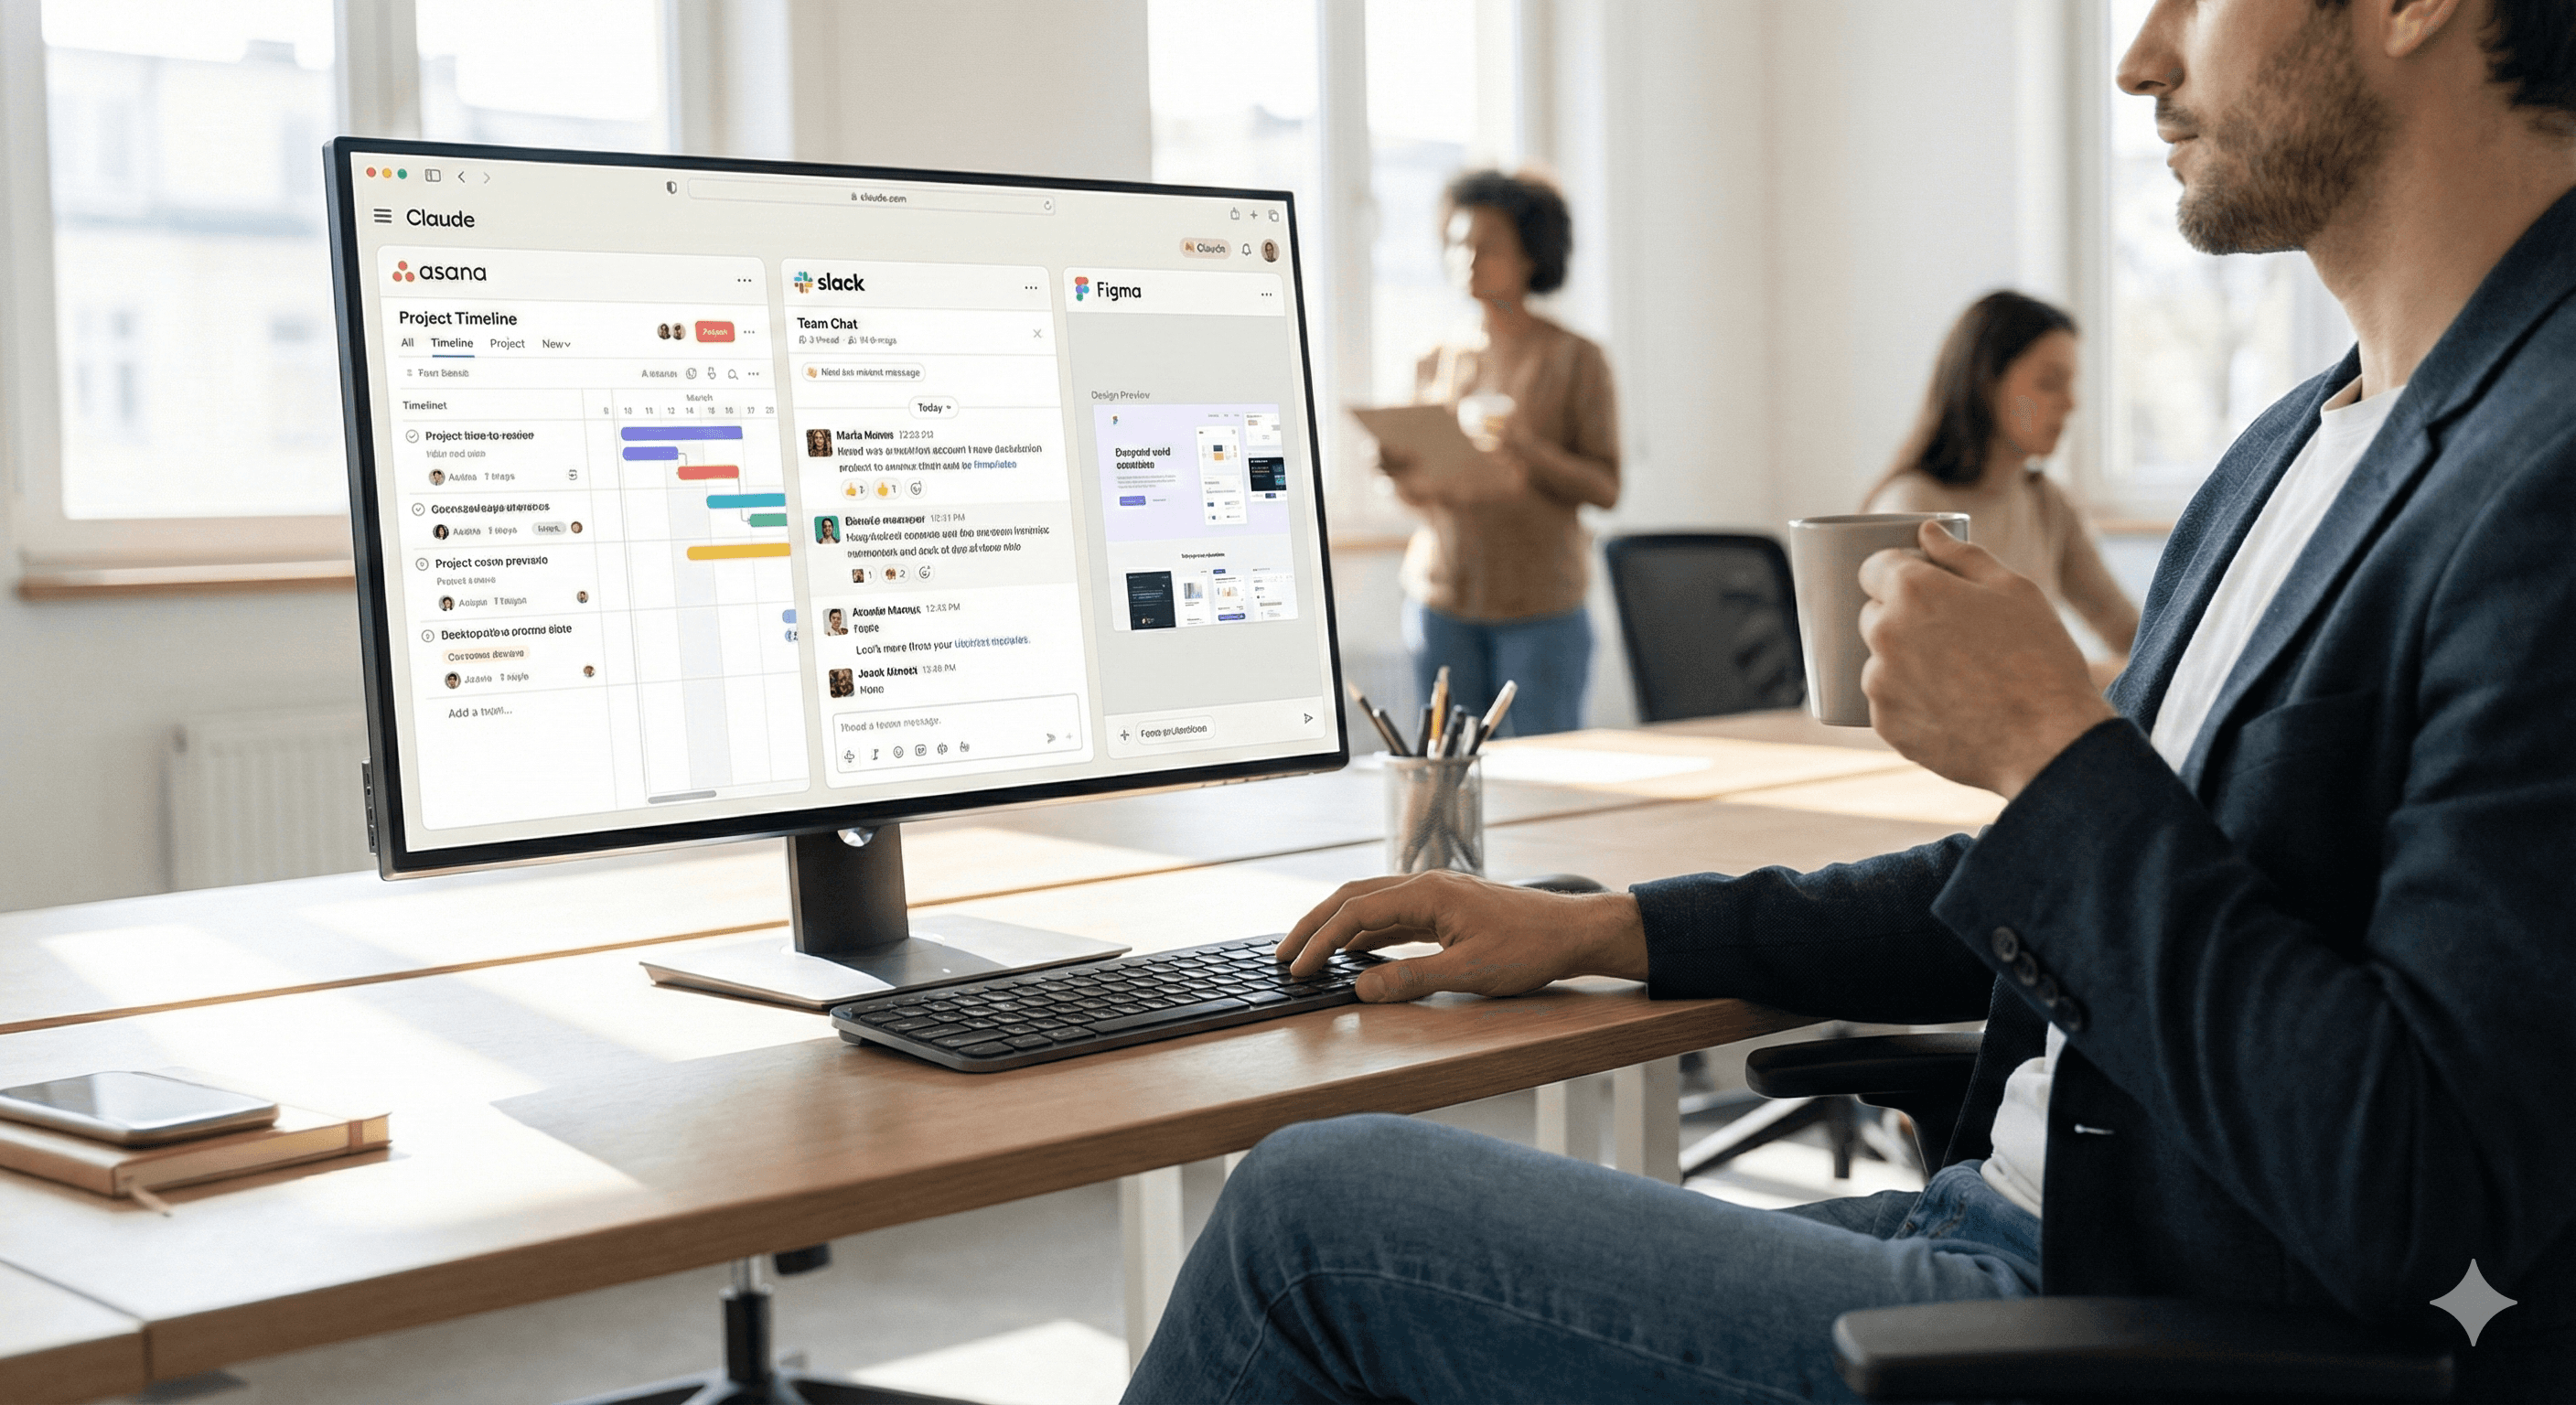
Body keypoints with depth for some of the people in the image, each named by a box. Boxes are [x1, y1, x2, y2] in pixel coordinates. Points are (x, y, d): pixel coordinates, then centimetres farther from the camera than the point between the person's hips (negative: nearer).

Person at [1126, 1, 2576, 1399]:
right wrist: (1614, 929, 15)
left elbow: (2416, 1211, -26)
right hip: (2020, 1228, 9)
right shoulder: (2299, 444, 12)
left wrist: (2049, 745, -18)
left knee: (1324, 1204, -7)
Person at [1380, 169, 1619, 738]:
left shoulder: (1576, 360, 0)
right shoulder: (1438, 362, 12)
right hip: (1443, 600, 3)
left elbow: (1606, 488, -4)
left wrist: (1533, 453, -20)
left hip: (1541, 605, -3)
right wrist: (1398, 467, -7)